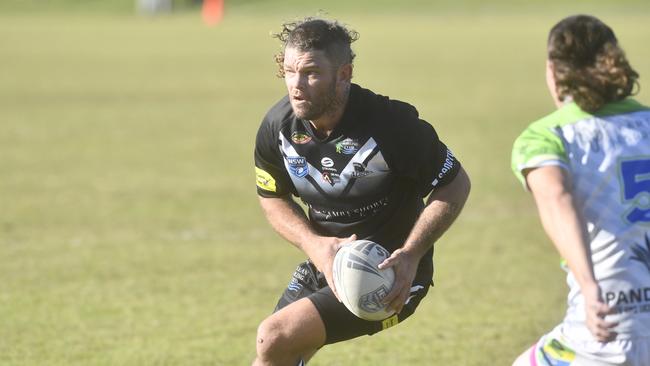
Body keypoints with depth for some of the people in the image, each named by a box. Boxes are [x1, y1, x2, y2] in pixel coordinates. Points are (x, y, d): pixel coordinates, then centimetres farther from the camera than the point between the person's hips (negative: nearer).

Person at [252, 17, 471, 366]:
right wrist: (314, 244, -13)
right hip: (324, 263, 6)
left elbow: (456, 184, -14)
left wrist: (411, 255, -24)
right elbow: (273, 197, 7)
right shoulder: (277, 127, -11)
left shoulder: (391, 124, -26)